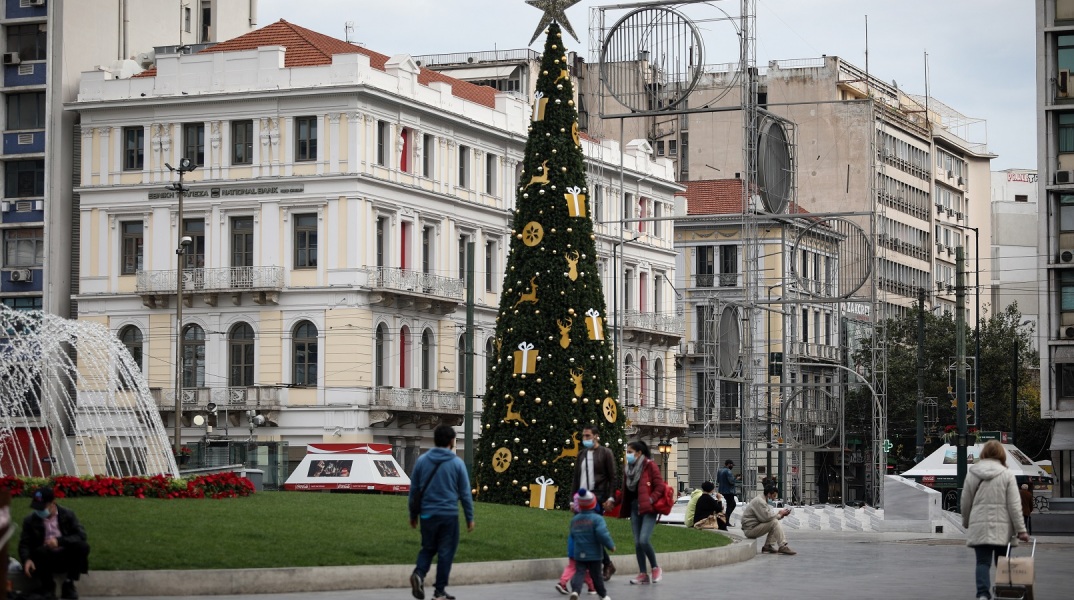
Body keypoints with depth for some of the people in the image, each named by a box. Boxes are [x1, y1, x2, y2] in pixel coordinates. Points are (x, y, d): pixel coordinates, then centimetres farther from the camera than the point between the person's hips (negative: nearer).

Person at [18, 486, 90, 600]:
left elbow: (81, 535, -12)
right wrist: (27, 559, -26)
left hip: (66, 558, 0)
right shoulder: (30, 520, 1)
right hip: (46, 561, 0)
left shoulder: (68, 515, -1)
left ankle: (69, 583, -14)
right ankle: (48, 586, -5)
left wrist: (59, 540, -28)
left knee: (83, 546, -29)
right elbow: (24, 544, -3)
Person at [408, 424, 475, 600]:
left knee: (428, 548, 17)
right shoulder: (457, 463, -5)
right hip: (449, 514, -3)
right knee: (445, 551, 7)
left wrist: (413, 514, 19)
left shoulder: (422, 461, 2)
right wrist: (470, 518, 7)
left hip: (427, 514, 3)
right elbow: (465, 493, -2)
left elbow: (414, 490, 8)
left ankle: (419, 573, -10)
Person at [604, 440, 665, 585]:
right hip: (634, 508, 7)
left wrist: (650, 500, -18)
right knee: (637, 542, 3)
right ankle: (643, 574, 9)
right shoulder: (629, 469, 15)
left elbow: (660, 486, -9)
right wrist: (613, 501, 5)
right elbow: (625, 492, 18)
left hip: (648, 509, -7)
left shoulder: (650, 466, -5)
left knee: (644, 540, -17)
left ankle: (655, 568, 2)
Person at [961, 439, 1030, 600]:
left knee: (982, 562, 0)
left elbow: (966, 502, 9)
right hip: (1002, 527, -1)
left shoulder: (972, 473, 4)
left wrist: (966, 523, 25)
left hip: (979, 526, 1)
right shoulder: (1007, 474, -3)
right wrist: (1021, 530, -2)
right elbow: (1014, 505, -5)